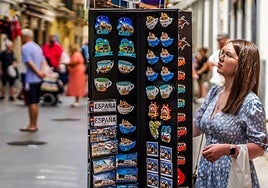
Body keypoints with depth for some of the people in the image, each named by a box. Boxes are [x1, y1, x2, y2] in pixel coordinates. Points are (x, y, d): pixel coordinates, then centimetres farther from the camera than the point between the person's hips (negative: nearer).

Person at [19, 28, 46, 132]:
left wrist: (38, 73, -14)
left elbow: (30, 63, -19)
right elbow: (44, 61, 12)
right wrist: (41, 71, -2)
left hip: (31, 79, -8)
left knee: (31, 103, -4)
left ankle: (32, 125, 0)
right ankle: (34, 125, 17)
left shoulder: (25, 48, -11)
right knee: (35, 102, 12)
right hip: (38, 79, 8)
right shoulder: (37, 47, 17)